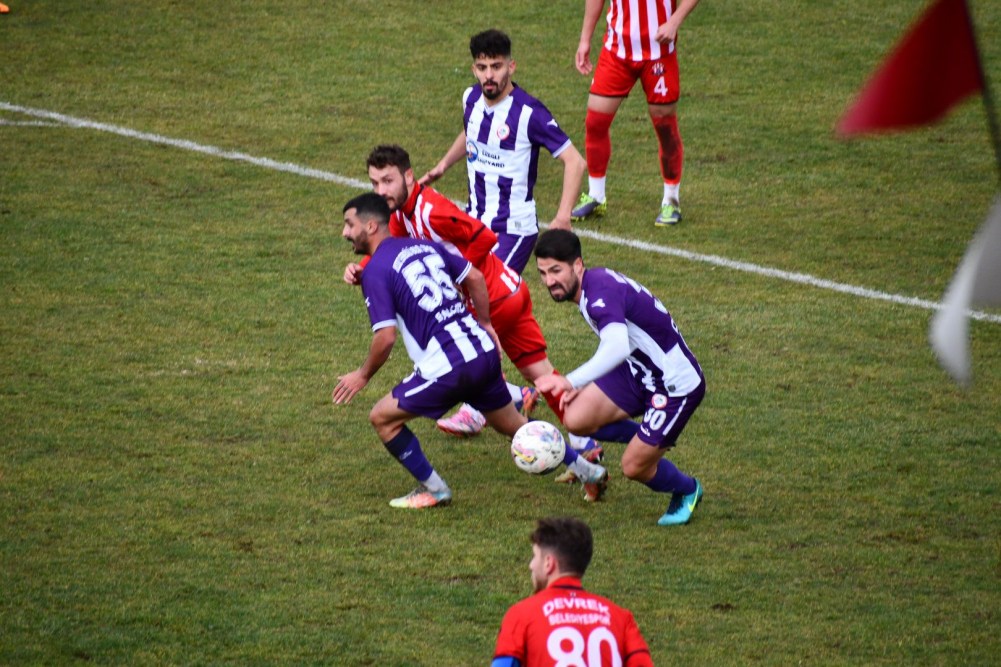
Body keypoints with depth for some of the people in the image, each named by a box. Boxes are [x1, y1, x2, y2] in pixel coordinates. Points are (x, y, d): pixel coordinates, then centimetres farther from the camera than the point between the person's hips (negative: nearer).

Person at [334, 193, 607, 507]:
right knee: (512, 423, 27)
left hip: (448, 367, -8)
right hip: (484, 350, 8)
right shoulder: (425, 246, 14)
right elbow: (475, 277, 19)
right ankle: (585, 468, 33)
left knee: (383, 417, 6)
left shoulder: (375, 271, -8)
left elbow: (385, 339, -13)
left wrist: (363, 375, 2)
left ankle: (433, 490, 12)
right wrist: (485, 325, 30)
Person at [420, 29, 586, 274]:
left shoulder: (529, 113, -18)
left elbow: (574, 162, -18)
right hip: (474, 221, 7)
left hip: (514, 228, -7)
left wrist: (563, 217, -26)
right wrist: (443, 165, 19)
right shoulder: (471, 98, 2)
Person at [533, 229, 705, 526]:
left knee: (634, 467, -4)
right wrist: (582, 384, 11)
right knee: (576, 418, -6)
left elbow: (617, 348, -47)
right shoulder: (595, 284, 0)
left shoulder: (600, 291, -30)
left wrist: (571, 382, -57)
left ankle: (687, 491, 29)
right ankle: (651, 440, 19)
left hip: (676, 384, -9)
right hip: (639, 371, 9)